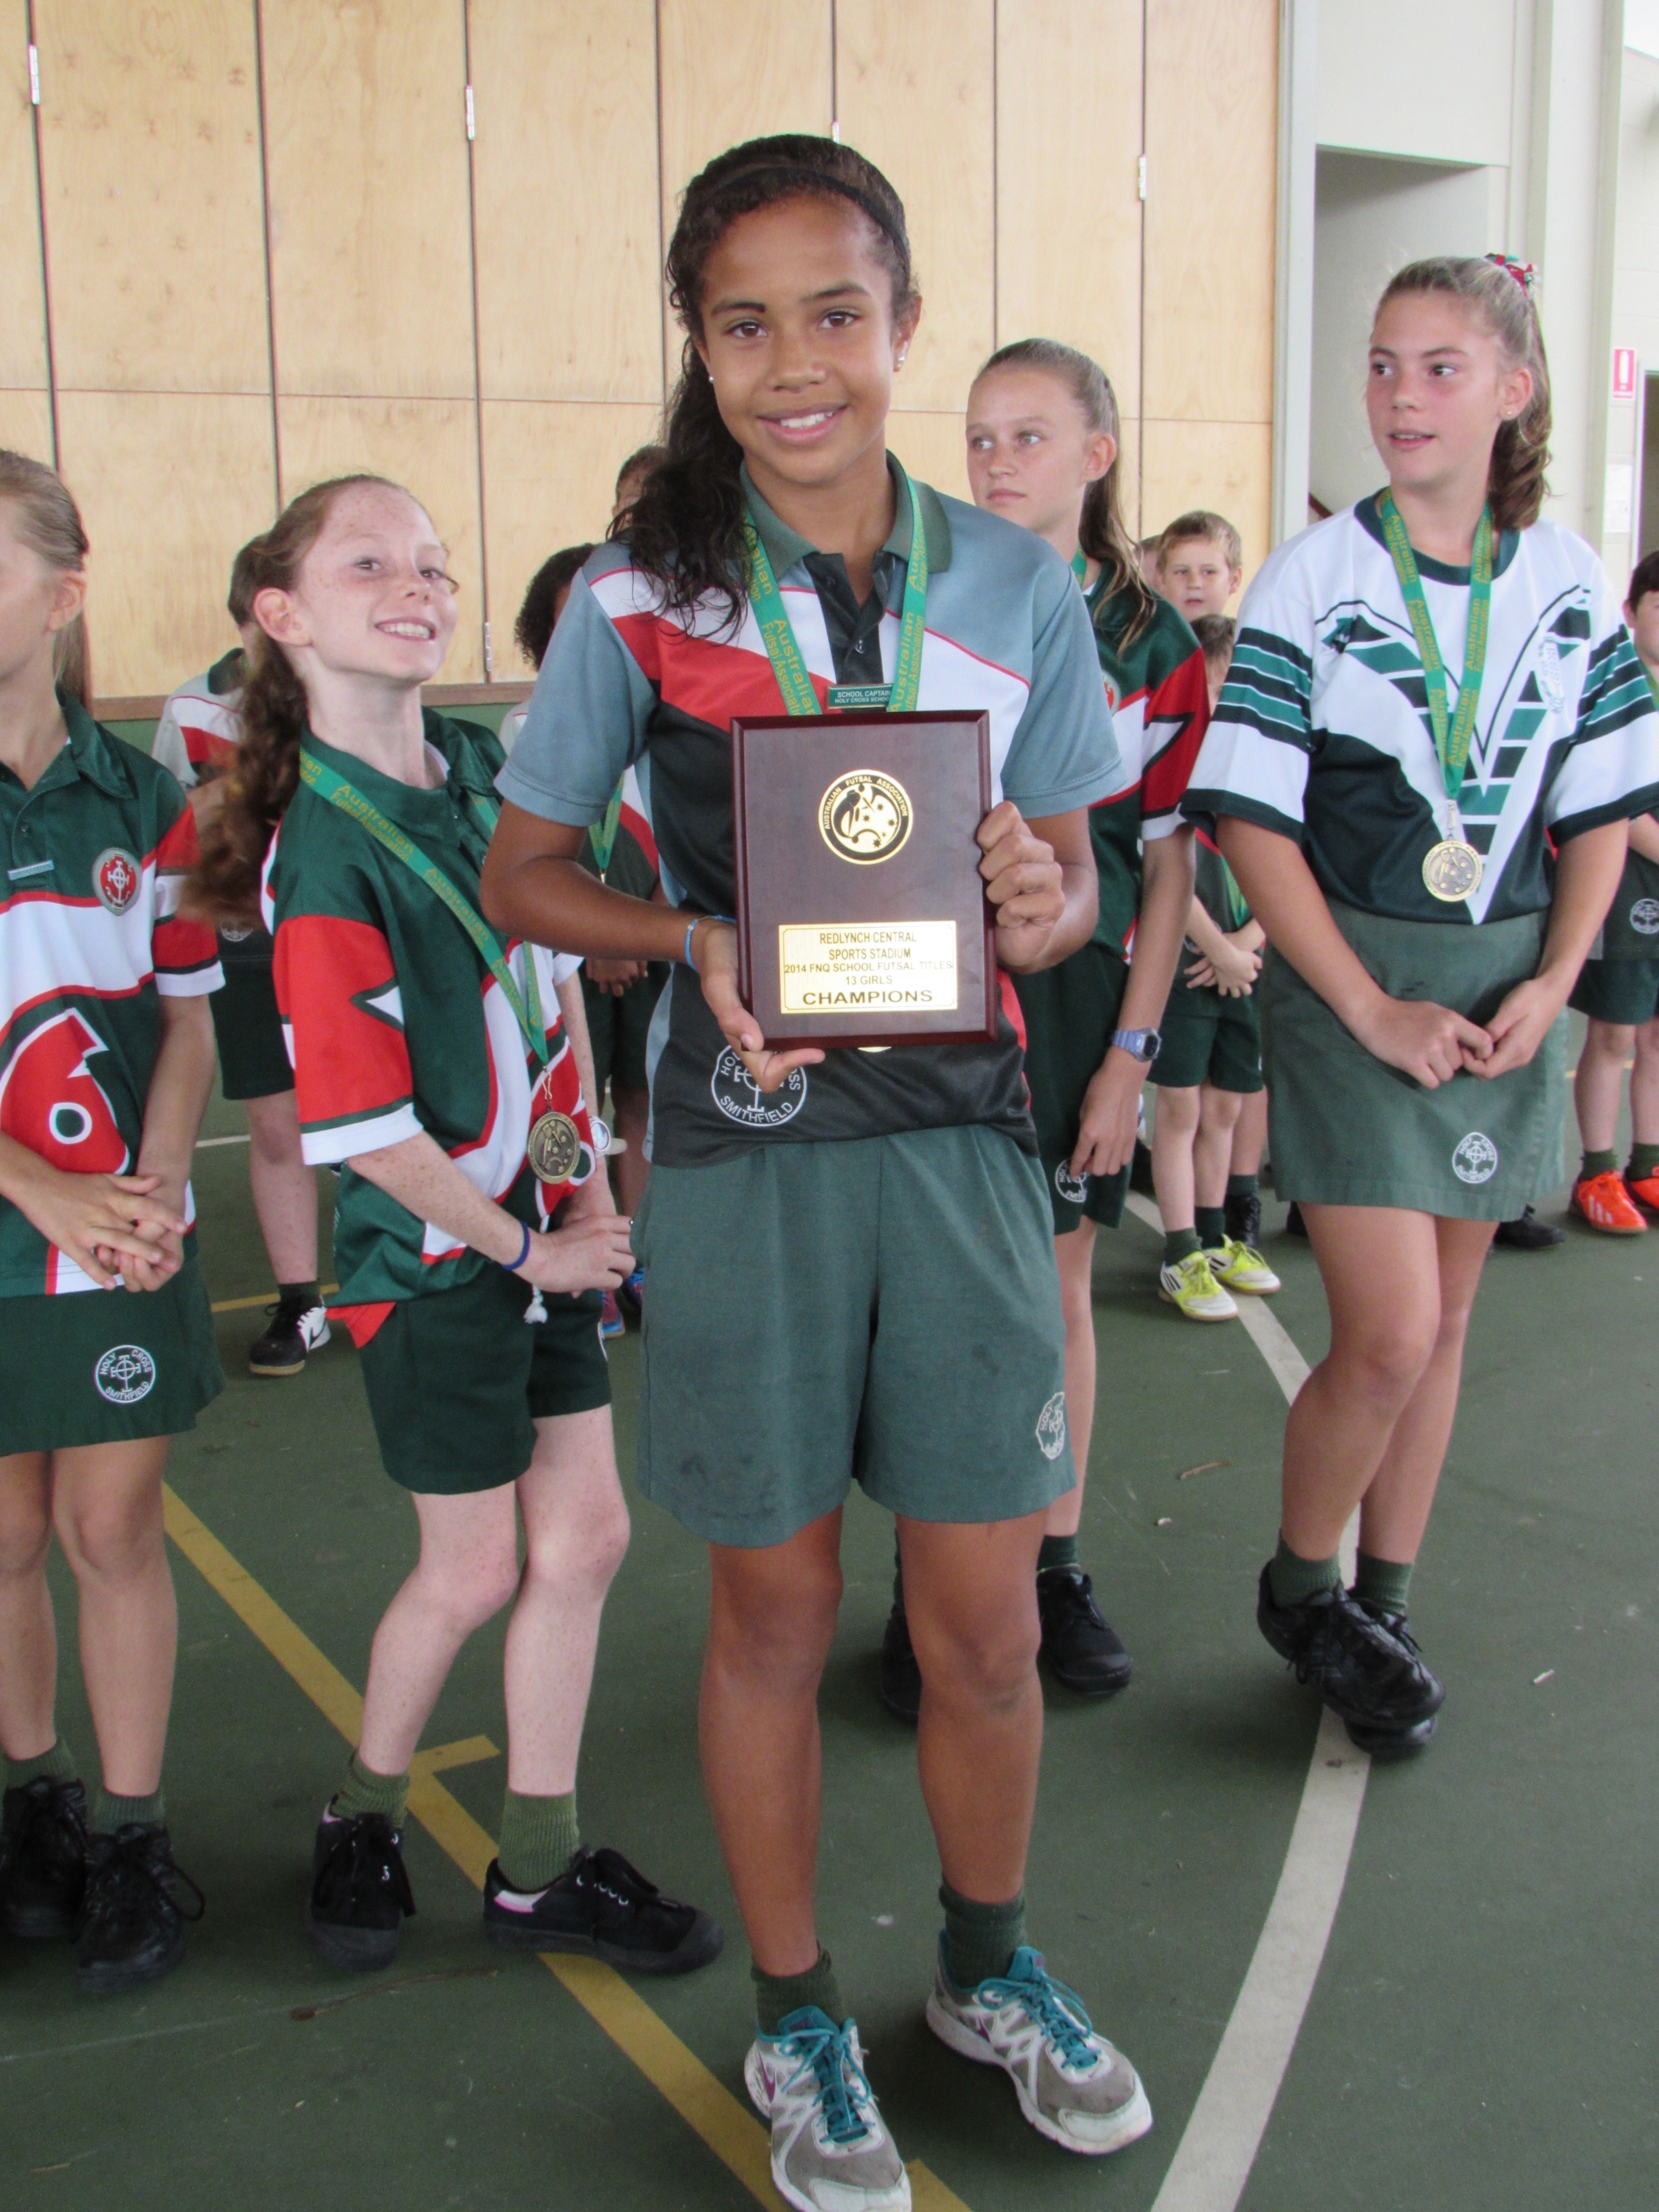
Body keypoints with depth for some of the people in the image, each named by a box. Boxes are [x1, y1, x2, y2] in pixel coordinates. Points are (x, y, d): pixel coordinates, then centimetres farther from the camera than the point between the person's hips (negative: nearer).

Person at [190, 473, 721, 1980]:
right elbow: (361, 1127, -22)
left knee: (586, 1534, 9)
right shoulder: (325, 850, -21)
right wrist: (518, 1243, -12)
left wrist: (588, 1177, 7)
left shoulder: (479, 766, 3)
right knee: (477, 1567, 6)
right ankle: (364, 1815, 34)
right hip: (435, 1255, -7)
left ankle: (541, 1871, 25)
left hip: (547, 1231, 7)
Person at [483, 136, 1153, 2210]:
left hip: (960, 1135, 2)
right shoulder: (639, 598, -4)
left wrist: (1043, 906, -15)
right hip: (745, 1154, -1)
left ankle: (987, 1968, 39)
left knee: (985, 1615, 10)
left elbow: (1067, 877, 9)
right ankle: (797, 2022, 34)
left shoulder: (1017, 588, 0)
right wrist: (696, 940, -16)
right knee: (775, 1609, 12)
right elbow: (520, 870, 2)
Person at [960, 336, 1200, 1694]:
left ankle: (1058, 1567, 25)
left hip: (1083, 990, 1)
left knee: (1060, 1284, 11)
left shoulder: (1153, 641, 2)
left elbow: (1170, 861, 3)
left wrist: (1130, 1050, -2)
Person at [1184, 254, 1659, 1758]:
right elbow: (1253, 824, -10)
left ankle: (1379, 1607, 27)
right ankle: (1301, 1589, 17)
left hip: (1506, 992, 4)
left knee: (1440, 1319, 11)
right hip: (1348, 982, -4)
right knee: (1390, 1332, -9)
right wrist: (1376, 1012, -14)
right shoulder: (1314, 582, -7)